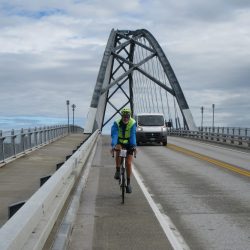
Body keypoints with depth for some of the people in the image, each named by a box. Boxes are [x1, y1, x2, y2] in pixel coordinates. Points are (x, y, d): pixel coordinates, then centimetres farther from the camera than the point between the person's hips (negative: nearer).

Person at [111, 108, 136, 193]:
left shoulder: (133, 123, -21)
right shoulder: (117, 123, -21)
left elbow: (133, 135, -32)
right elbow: (114, 135, -32)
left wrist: (134, 145, -47)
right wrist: (113, 145, -48)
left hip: (129, 144, 0)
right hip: (120, 142, 0)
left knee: (128, 163, -6)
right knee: (118, 149, -35)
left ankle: (128, 183, 11)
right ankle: (118, 170, -18)